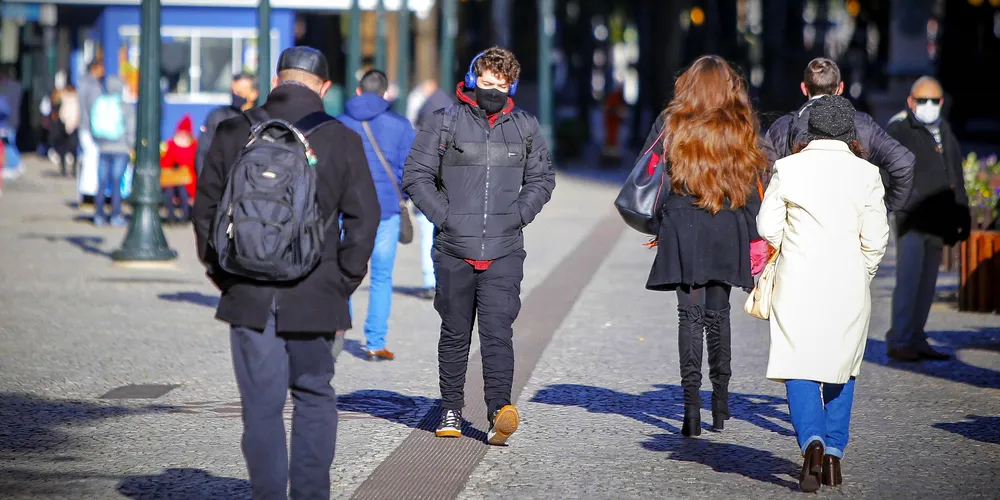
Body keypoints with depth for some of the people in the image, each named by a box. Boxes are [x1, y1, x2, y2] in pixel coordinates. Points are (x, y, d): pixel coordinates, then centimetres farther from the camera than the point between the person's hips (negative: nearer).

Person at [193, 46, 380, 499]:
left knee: (261, 405, 5)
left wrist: (222, 275, 12)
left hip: (249, 296, 0)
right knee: (314, 398, 15)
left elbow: (205, 210, 3)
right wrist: (343, 283, 5)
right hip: (315, 295, 0)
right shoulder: (342, 140, -3)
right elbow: (363, 219, -3)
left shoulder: (233, 133, 0)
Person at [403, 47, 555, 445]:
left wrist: (518, 215, 2)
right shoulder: (445, 122, 2)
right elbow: (416, 175, 2)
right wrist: (444, 216, -7)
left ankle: (499, 409, -20)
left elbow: (542, 178, 18)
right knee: (455, 333, 9)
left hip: (505, 252, 0)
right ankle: (451, 410, 19)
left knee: (498, 330, -13)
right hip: (454, 250, 0)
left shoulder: (525, 127, 9)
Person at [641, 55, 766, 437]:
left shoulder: (670, 125, -2)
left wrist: (655, 224, 8)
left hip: (683, 230, -2)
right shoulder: (743, 129, 2)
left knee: (690, 316, 0)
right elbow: (755, 185, 5)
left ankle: (691, 404, -10)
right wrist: (753, 239, 10)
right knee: (718, 314, 13)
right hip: (728, 233, 2)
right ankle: (720, 404, 16)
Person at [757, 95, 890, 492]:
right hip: (848, 285, 1)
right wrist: (861, 276, 12)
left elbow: (768, 227, -2)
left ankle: (812, 441, -22)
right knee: (841, 369, 15)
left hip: (797, 282, -1)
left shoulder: (788, 168, -3)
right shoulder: (866, 173, -2)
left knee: (798, 366, 0)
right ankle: (834, 452, 14)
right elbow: (875, 238, -4)